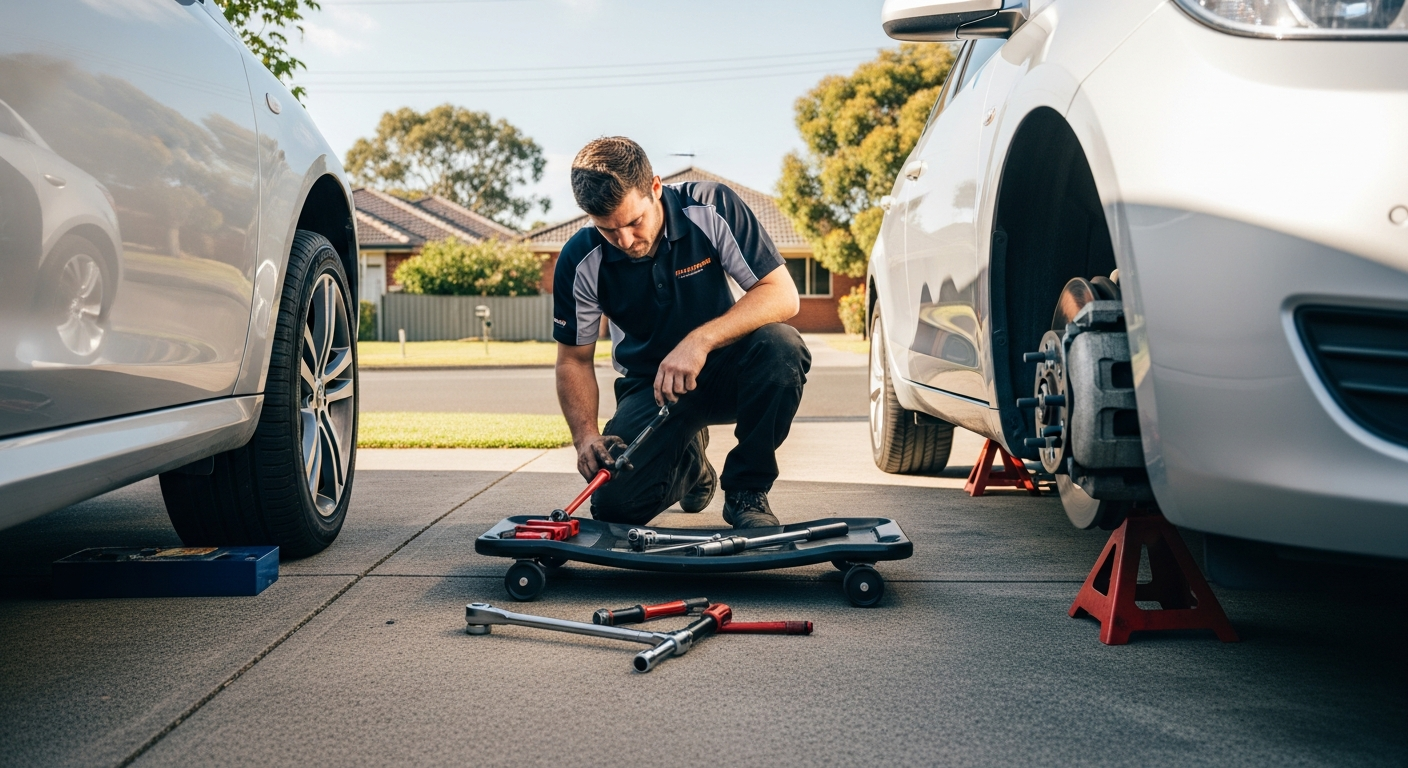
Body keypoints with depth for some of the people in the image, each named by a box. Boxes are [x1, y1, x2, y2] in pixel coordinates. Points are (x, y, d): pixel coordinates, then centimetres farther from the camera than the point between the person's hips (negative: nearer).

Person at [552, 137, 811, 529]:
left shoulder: (711, 208, -19)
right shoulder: (581, 261, -14)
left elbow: (783, 295, -22)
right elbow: (574, 359, -3)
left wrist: (700, 341, -35)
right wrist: (586, 435, -20)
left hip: (726, 371, -1)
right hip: (650, 385, 1)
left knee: (781, 346, -35)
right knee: (614, 503, -21)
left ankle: (747, 490, -12)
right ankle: (688, 461, 17)